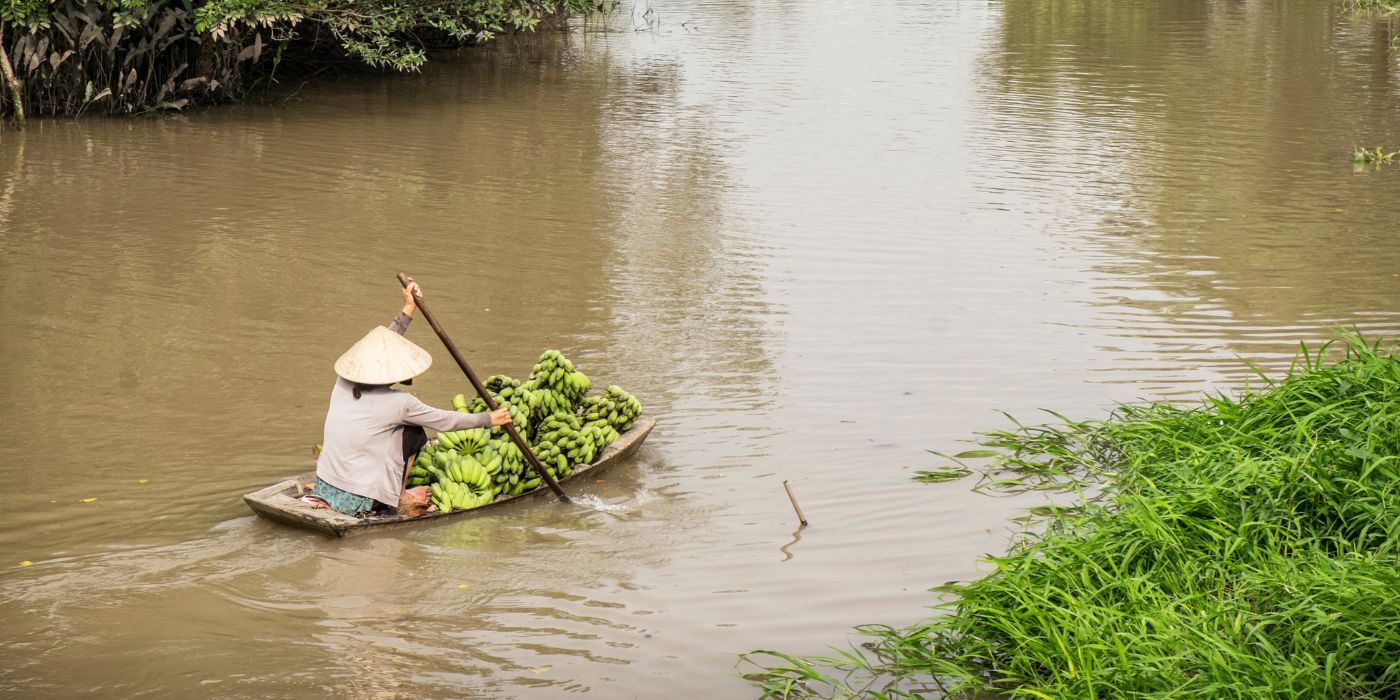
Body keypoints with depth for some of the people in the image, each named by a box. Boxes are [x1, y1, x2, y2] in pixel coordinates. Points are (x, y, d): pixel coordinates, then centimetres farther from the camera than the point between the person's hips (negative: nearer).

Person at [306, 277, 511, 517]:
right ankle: (400, 497, 18)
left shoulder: (343, 384, -2)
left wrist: (408, 311, 21)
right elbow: (446, 421, -1)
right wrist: (488, 419, 14)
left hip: (324, 489, 6)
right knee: (414, 432, 10)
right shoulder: (398, 403, -16)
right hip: (359, 503, -6)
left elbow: (378, 349, 15)